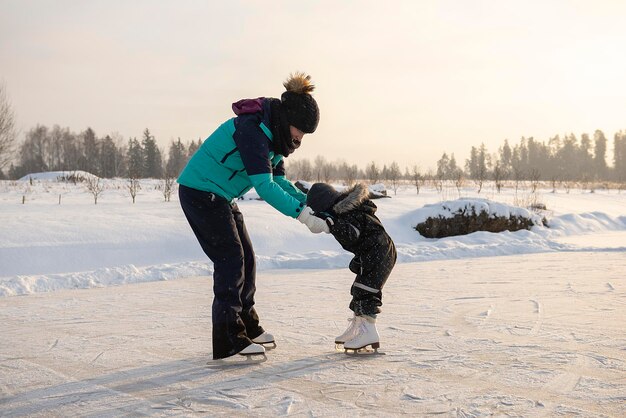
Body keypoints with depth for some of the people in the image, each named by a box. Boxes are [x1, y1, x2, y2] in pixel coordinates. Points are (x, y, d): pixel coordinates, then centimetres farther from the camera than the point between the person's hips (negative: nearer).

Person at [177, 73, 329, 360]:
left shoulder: (273, 132, 4)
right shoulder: (252, 129, -27)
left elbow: (277, 179, 6)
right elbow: (264, 186, -33)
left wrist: (308, 202, -7)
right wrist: (303, 215, -34)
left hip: (220, 196, 10)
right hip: (199, 192, -10)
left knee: (245, 258, 11)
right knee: (230, 259, -12)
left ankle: (247, 327, 24)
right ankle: (228, 340, -9)